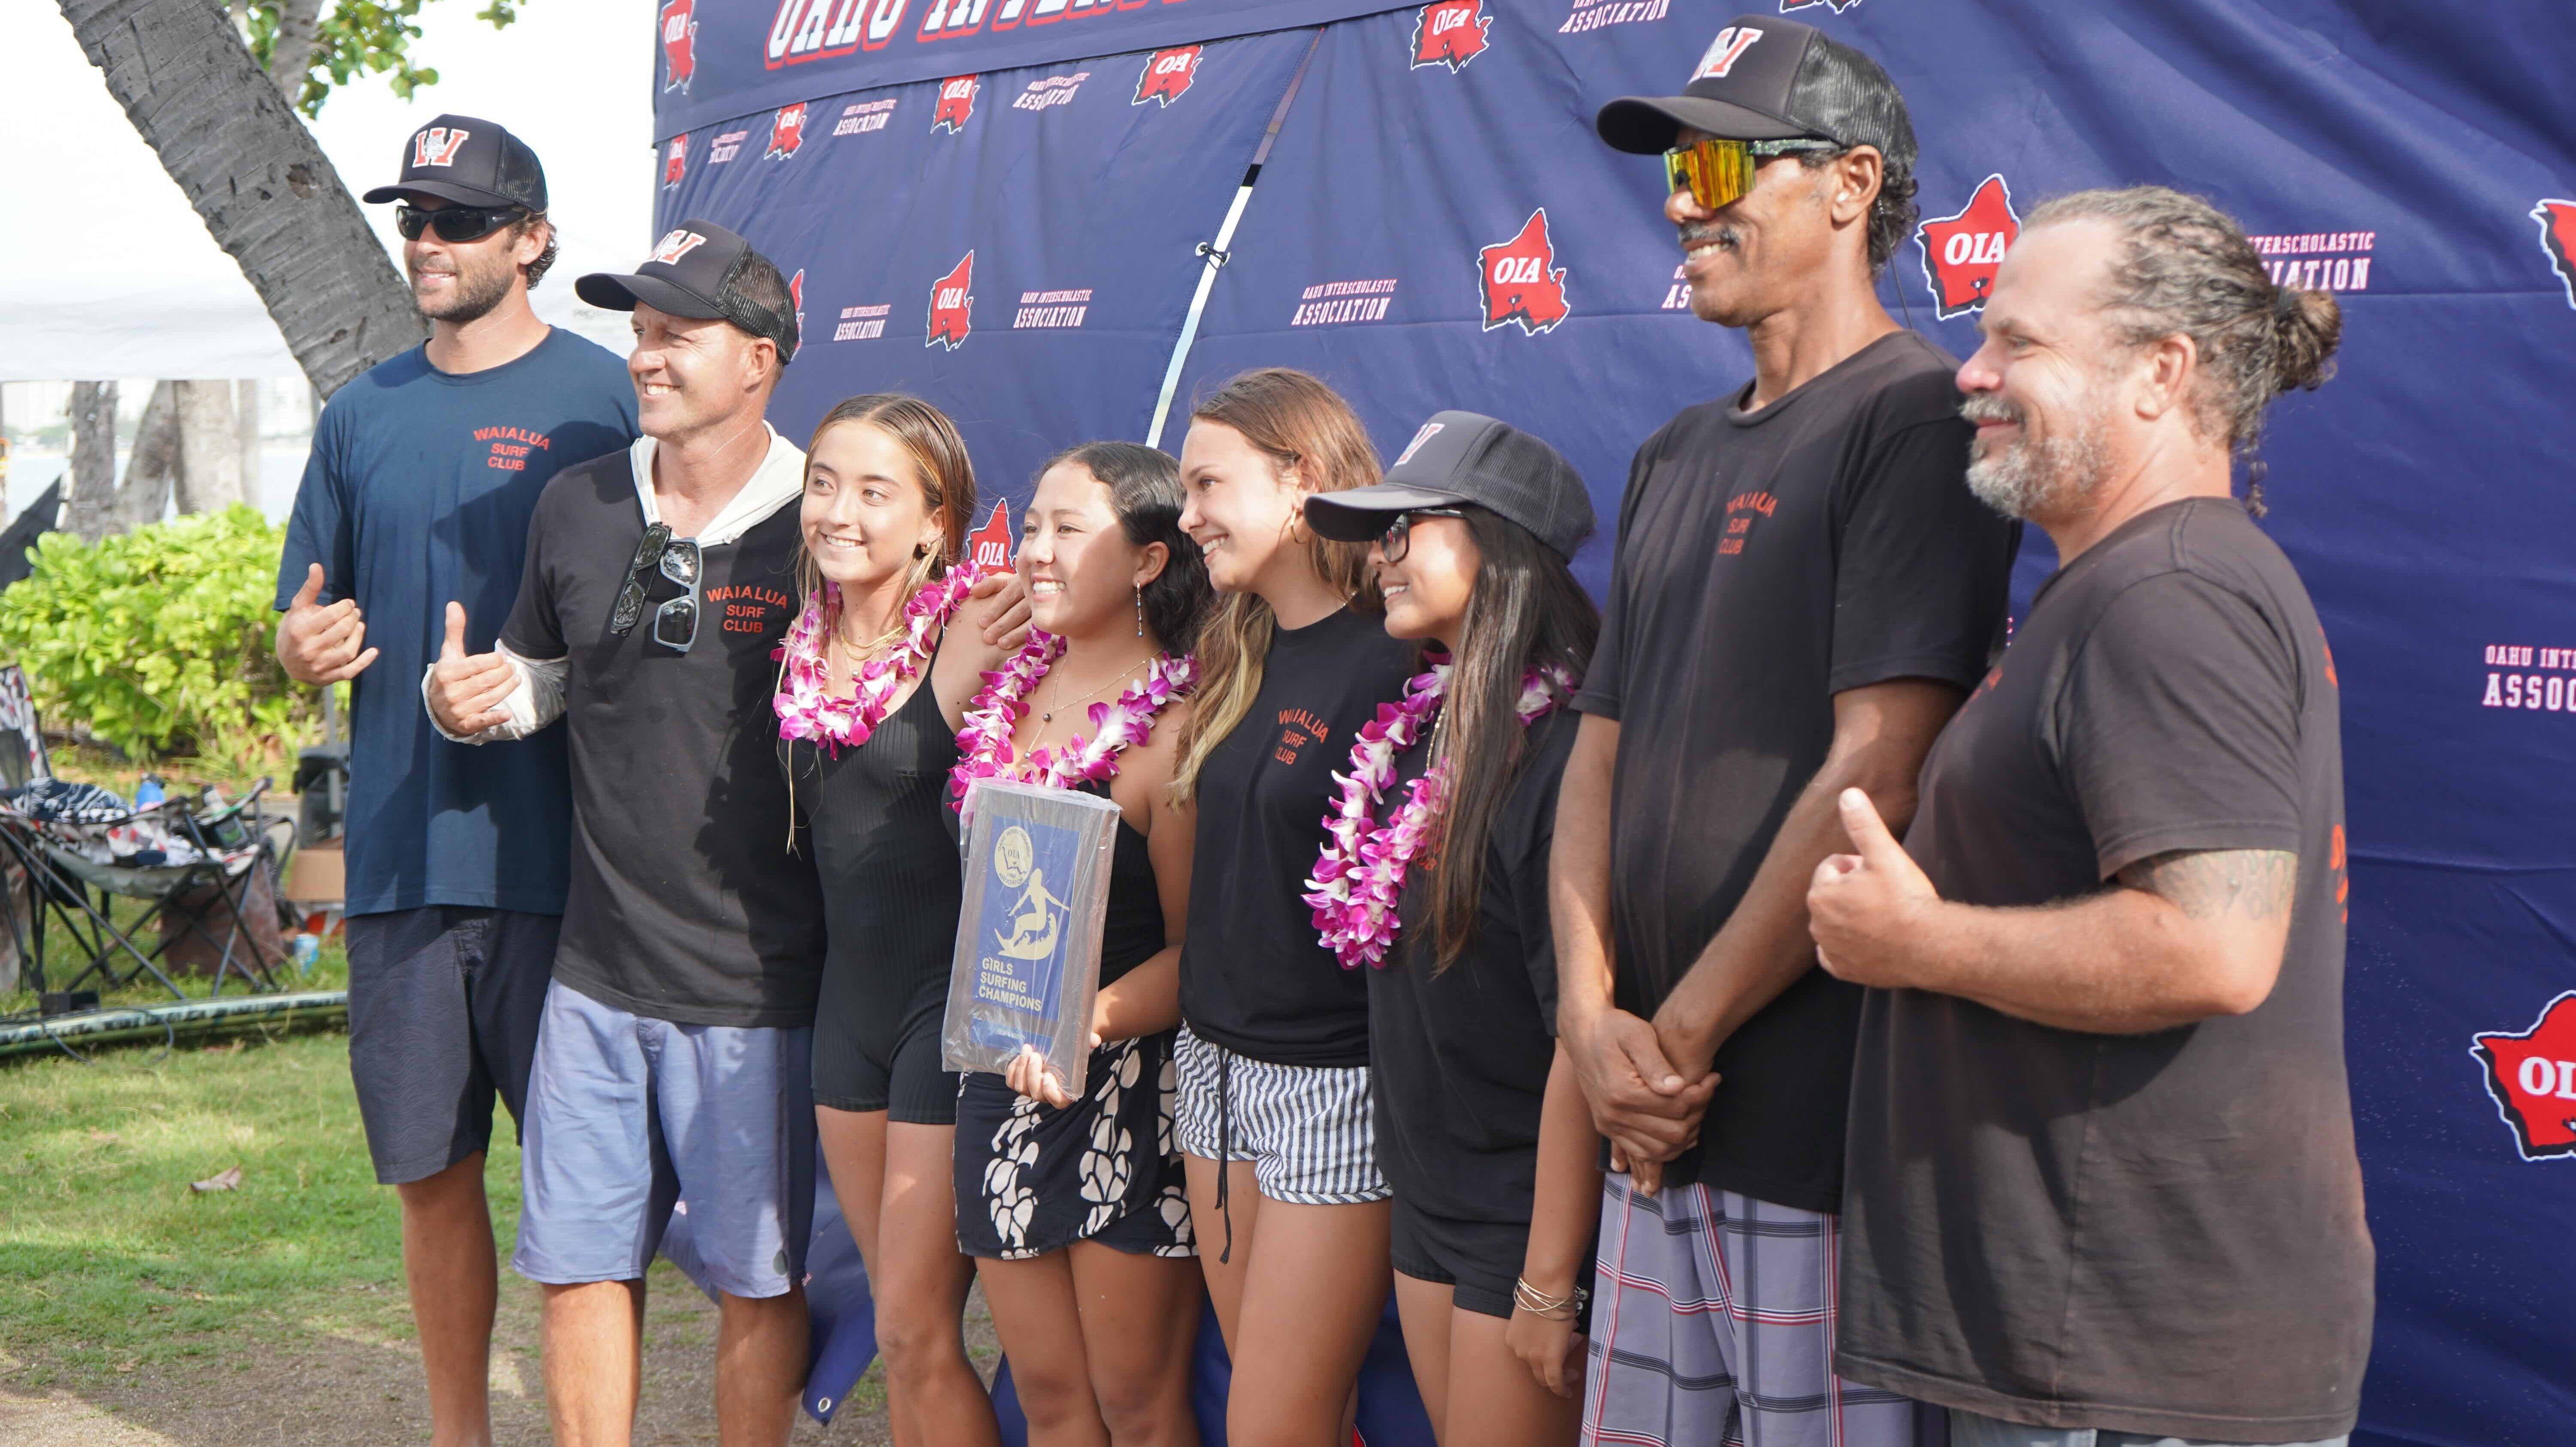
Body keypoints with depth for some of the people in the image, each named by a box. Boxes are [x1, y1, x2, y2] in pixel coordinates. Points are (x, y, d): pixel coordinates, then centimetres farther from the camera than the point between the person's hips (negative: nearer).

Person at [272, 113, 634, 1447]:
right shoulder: (363, 415, 13)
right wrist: (298, 648, -5)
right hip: (401, 856, 4)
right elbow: (302, 627, 18)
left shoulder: (602, 401, -2)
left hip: (558, 854, -4)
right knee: (431, 1172, 10)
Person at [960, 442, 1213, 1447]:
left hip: (1128, 1088, -7)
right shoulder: (1009, 691, 7)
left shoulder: (1175, 725, -14)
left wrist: (1088, 1023, -28)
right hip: (1003, 1080, 7)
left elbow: (1195, 947, -14)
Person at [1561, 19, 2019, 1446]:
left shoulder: (1916, 417, -9)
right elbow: (1602, 750, 13)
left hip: (1826, 1130, -7)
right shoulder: (1676, 458, 17)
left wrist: (1682, 1038, -12)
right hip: (1659, 1125, 8)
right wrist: (1592, 1015, -3)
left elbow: (1874, 771, -17)